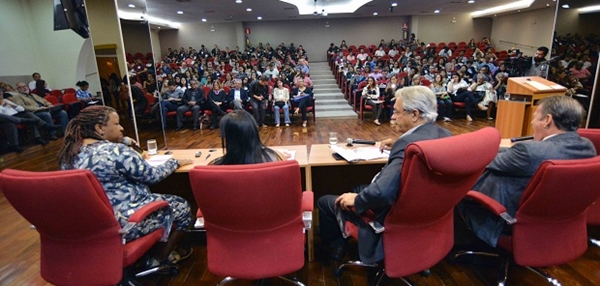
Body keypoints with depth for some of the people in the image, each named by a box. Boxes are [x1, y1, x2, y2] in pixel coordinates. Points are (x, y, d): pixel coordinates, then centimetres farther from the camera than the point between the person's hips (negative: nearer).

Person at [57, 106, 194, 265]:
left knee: (156, 198, 28)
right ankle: (161, 259, 25)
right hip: (121, 224, -9)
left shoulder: (68, 153, 1)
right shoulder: (116, 151, -24)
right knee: (182, 207, 10)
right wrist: (175, 162, 2)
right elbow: (153, 176, -14)